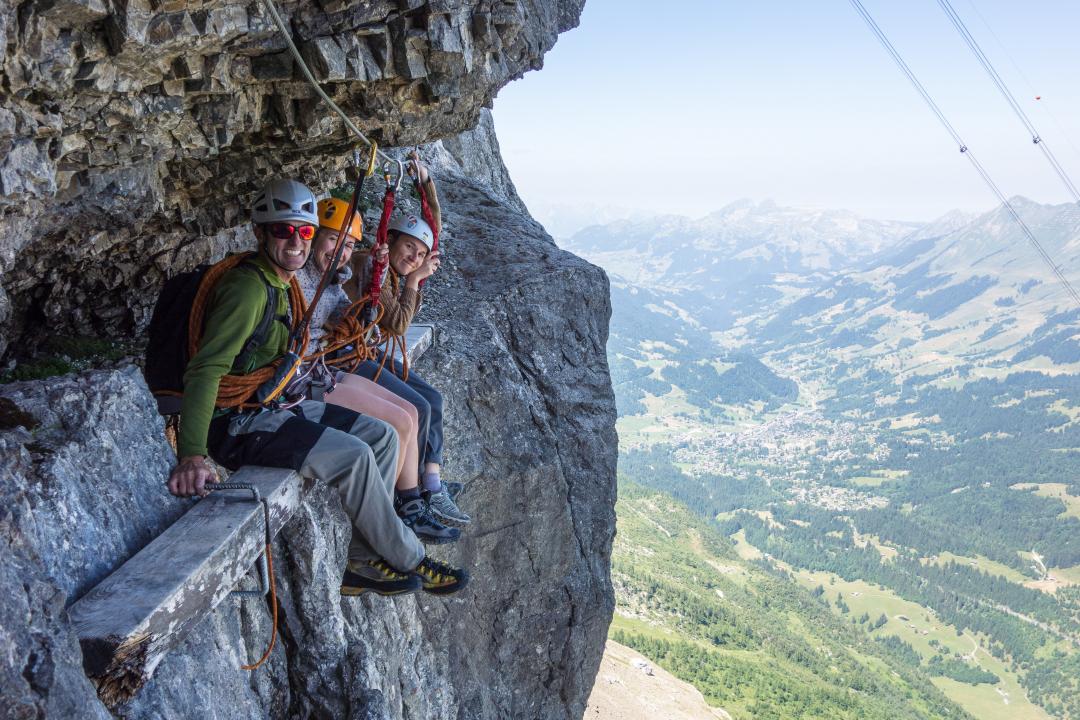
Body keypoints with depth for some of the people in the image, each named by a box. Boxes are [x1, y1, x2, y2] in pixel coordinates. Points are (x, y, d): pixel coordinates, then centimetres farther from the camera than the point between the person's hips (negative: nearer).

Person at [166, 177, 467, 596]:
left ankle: (357, 563, 2)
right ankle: (409, 561, -3)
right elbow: (205, 370, -29)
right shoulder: (248, 287, -19)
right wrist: (191, 455, -39)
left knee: (381, 436, 2)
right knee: (352, 455, -23)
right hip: (237, 424, -10)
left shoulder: (282, 285, 12)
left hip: (274, 405, 10)